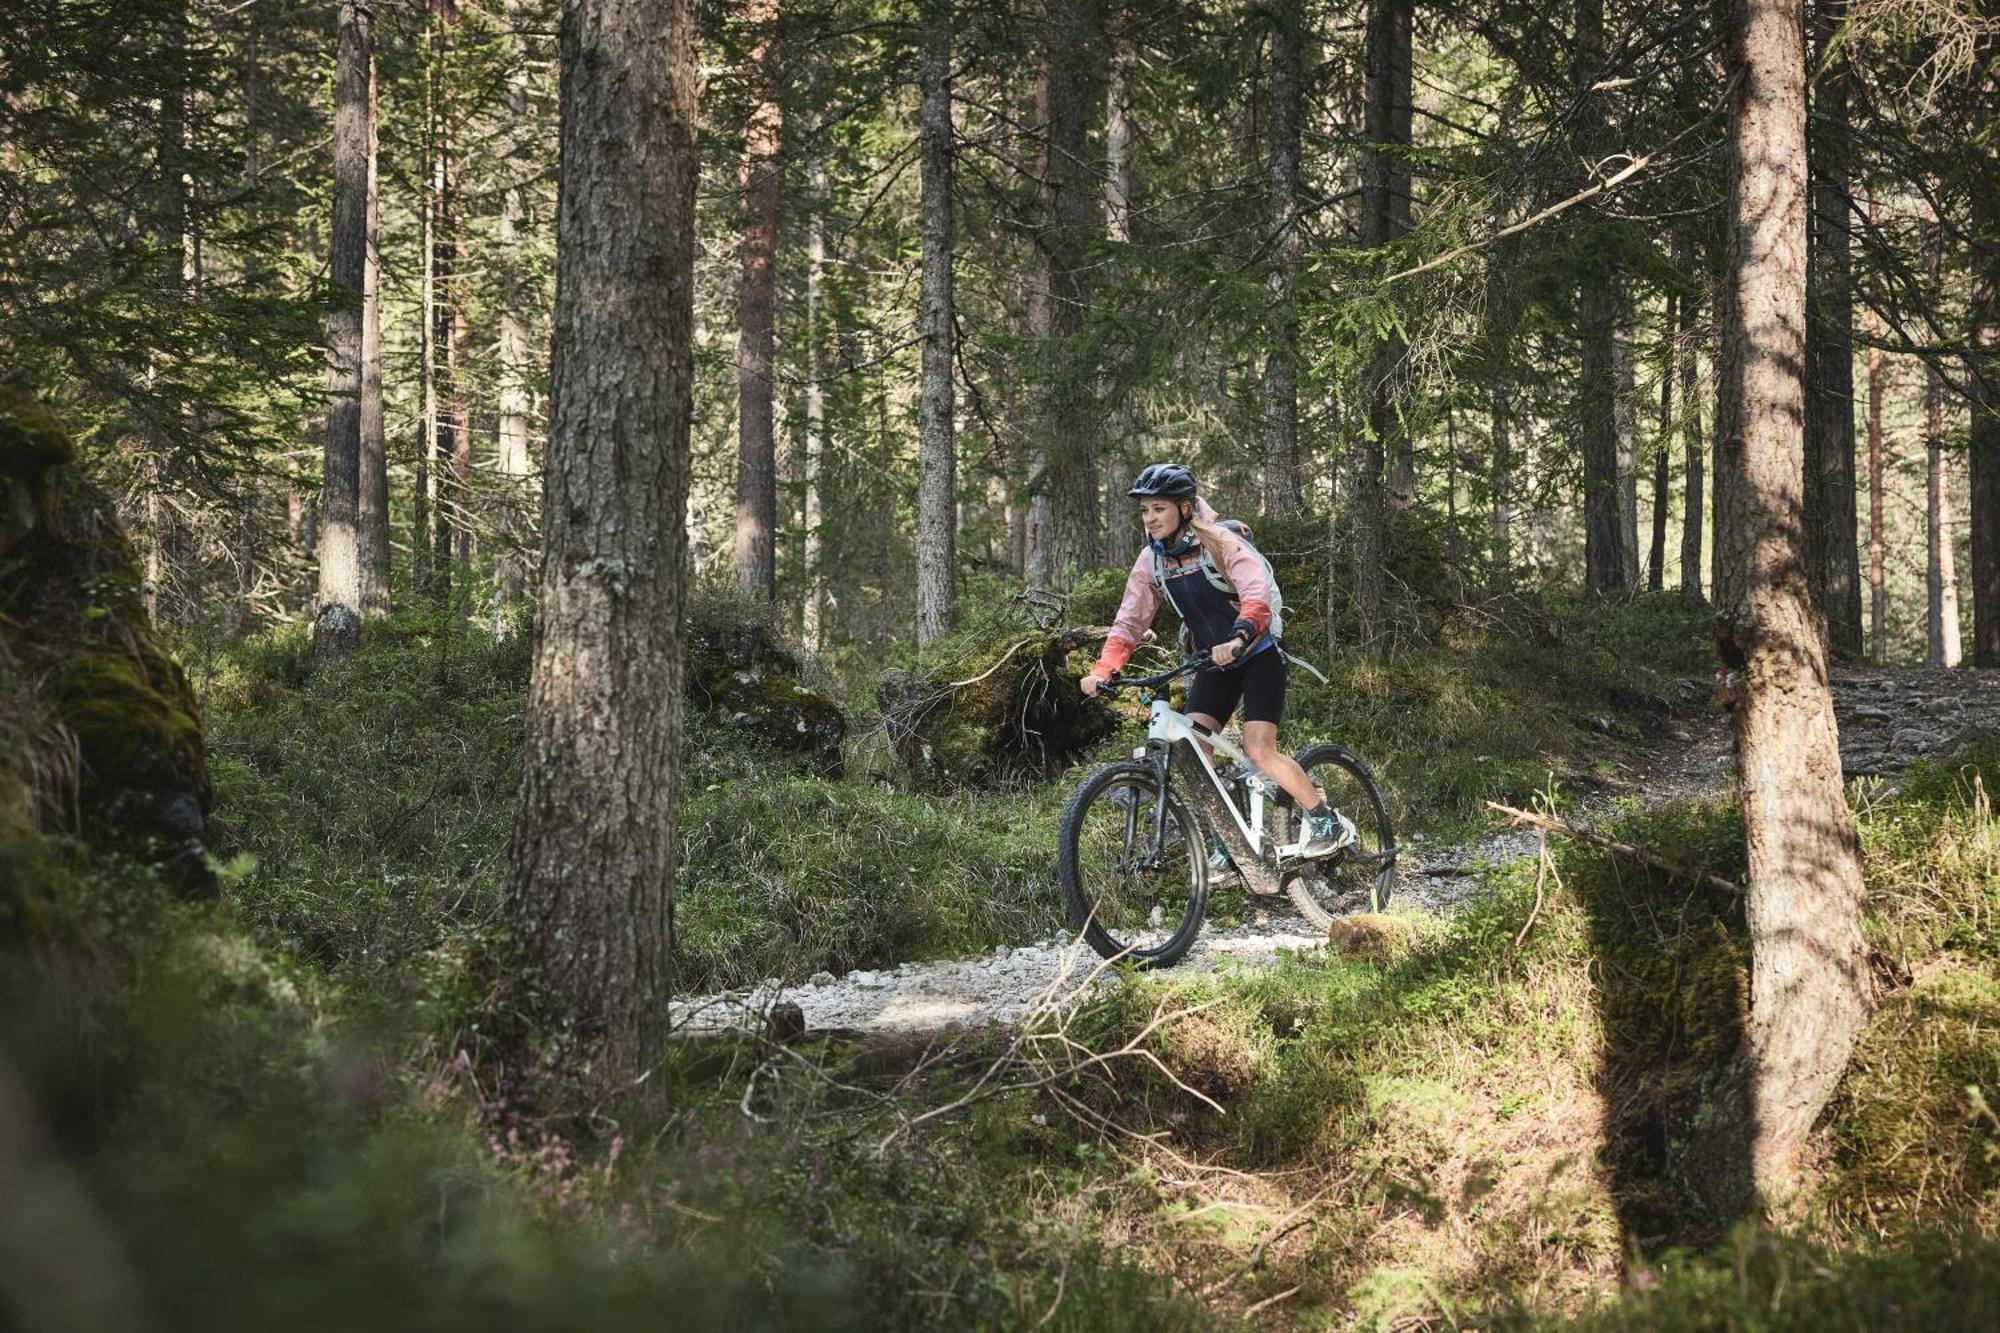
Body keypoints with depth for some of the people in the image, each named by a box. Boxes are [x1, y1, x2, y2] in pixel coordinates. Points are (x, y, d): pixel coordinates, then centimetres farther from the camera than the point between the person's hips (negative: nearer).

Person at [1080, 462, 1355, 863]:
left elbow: (1257, 595, -33)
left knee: (1259, 752, -18)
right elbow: (1129, 622, -3)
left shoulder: (1219, 542, -19)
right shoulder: (1151, 560, -2)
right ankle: (1230, 844, -2)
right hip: (1214, 664, 6)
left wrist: (1239, 637, -53)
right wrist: (1102, 670, -20)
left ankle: (1328, 822, 1)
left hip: (1257, 655, -6)